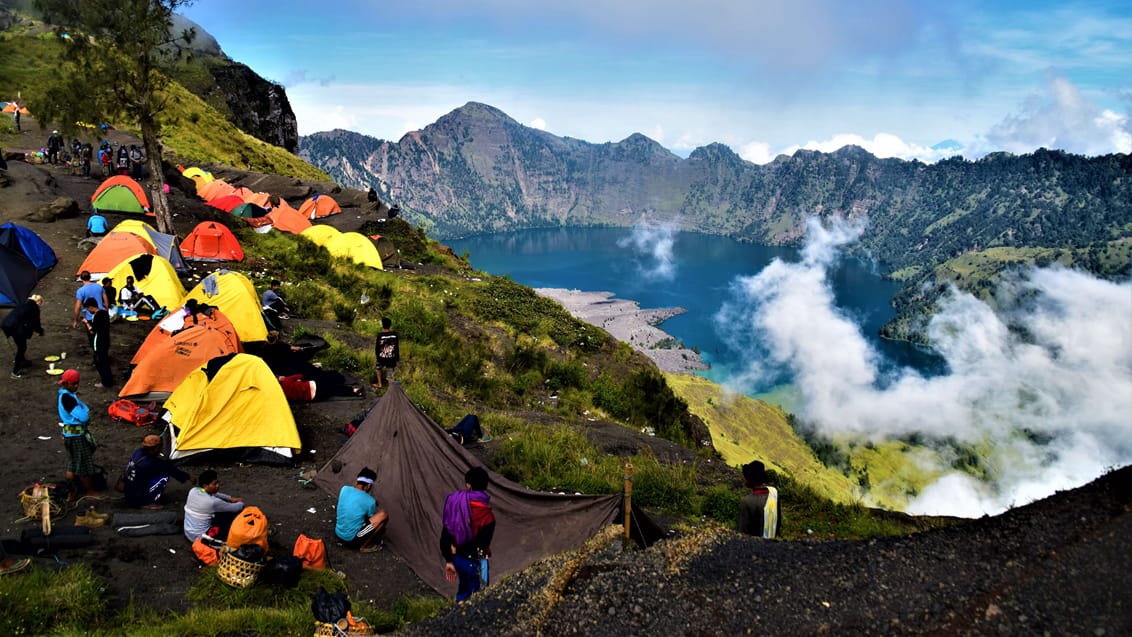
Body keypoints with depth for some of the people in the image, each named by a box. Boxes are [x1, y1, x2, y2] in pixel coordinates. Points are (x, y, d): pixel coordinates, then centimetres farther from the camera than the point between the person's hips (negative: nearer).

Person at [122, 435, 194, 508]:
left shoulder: (138, 452, -3)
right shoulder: (150, 463, -24)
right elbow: (170, 470, -13)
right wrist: (188, 477, -4)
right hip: (137, 498, -9)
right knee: (164, 476, -15)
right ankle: (149, 503, -9)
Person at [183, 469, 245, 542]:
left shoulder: (193, 491, -6)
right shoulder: (212, 502, -26)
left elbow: (215, 494, 16)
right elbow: (236, 508, -12)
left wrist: (231, 498, 19)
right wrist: (241, 503, 11)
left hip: (188, 534, 8)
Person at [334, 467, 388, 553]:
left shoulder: (344, 489, -3)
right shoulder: (369, 501, -16)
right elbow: (372, 520, 3)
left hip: (338, 534, 7)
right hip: (351, 540, -7)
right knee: (383, 515, -10)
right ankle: (365, 546, 2)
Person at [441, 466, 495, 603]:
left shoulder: (455, 504, -11)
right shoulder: (487, 516, -25)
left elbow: (445, 535, -6)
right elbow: (481, 546, -18)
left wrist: (449, 560, 3)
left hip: (457, 558, 5)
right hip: (474, 562, -5)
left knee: (464, 590, 28)